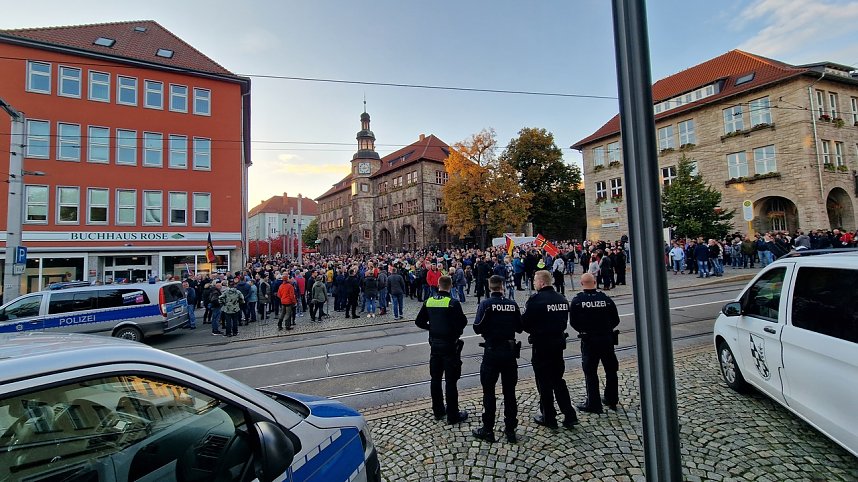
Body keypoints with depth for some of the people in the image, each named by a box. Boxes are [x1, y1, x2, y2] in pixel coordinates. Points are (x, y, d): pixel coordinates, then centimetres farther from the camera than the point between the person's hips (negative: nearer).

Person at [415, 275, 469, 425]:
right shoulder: (453, 303, -17)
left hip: (434, 344, 5)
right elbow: (462, 323, -19)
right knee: (451, 381, 4)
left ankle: (438, 410, 29)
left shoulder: (429, 301, -1)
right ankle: (453, 415, 13)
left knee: (435, 378, 16)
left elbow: (419, 322, 4)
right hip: (450, 345, -5)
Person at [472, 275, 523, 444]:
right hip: (510, 351, 4)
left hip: (492, 352, -3)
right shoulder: (513, 304, -2)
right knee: (509, 392, 14)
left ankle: (488, 430, 17)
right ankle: (510, 430, 24)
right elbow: (519, 328, 5)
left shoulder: (486, 304, -11)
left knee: (489, 392, 9)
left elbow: (477, 328, -14)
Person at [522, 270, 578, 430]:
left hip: (541, 345, -7)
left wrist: (534, 331, 5)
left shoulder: (536, 299, -17)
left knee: (544, 382, 7)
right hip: (559, 343, 7)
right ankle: (569, 416, 21)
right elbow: (564, 321, 11)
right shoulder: (562, 299, 5)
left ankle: (548, 418, 19)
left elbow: (525, 323, -14)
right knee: (558, 380, 19)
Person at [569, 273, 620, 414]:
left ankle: (593, 404, 10)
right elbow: (616, 320, 2)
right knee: (611, 370, 19)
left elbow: (573, 322, -6)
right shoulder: (606, 299, -4)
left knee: (590, 372, 6)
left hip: (588, 340, -3)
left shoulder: (577, 301, -10)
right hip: (607, 339, 3)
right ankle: (612, 400, 31)